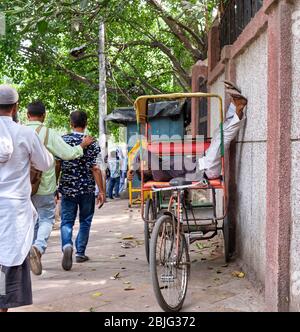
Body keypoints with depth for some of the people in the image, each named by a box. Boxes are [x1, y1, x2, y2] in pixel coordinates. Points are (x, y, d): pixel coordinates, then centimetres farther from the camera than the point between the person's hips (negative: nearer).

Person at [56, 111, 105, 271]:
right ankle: (80, 253, 19)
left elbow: (57, 166, 1)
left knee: (66, 221, 7)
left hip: (67, 189, 1)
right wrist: (101, 191, -5)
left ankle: (67, 245, -19)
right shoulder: (91, 144, -8)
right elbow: (95, 169, -11)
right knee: (85, 221, 15)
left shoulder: (62, 141, -1)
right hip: (87, 189, -1)